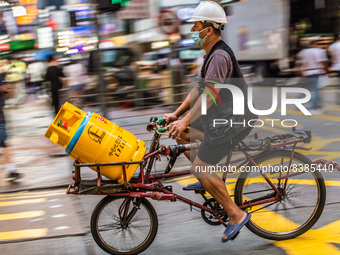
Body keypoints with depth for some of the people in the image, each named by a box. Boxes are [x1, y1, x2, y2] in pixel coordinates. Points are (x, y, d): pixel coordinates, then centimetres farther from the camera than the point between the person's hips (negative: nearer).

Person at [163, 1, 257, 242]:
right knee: (180, 135, 16)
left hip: (233, 121, -10)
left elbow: (210, 93, -29)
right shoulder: (213, 54, 13)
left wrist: (185, 121, -33)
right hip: (221, 117, 10)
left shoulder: (220, 56, -20)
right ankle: (211, 180, 20)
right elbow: (200, 88, 16)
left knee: (199, 168, -10)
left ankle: (236, 214, -2)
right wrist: (176, 114, 13)